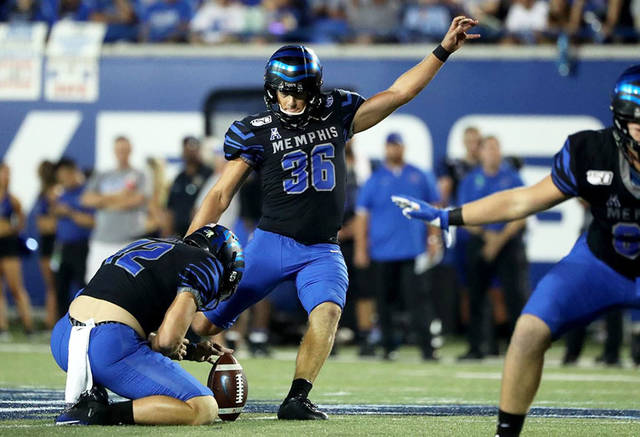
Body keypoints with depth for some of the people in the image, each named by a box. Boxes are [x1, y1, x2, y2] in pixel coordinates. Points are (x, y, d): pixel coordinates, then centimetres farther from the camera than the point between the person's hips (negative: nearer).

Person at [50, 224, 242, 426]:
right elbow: (167, 340, -10)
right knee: (205, 409, -2)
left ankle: (89, 395, 12)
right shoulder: (206, 264, 4)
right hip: (109, 347, -7)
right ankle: (101, 415, -11)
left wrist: (190, 350, 31)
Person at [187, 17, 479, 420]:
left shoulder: (336, 115, 3)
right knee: (204, 322, -5)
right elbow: (221, 195, -2)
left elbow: (399, 92, 5)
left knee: (328, 312, -28)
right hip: (271, 243, -1)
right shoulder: (256, 132, -3)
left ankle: (297, 400, -28)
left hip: (321, 251, 2)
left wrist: (444, 50, -2)